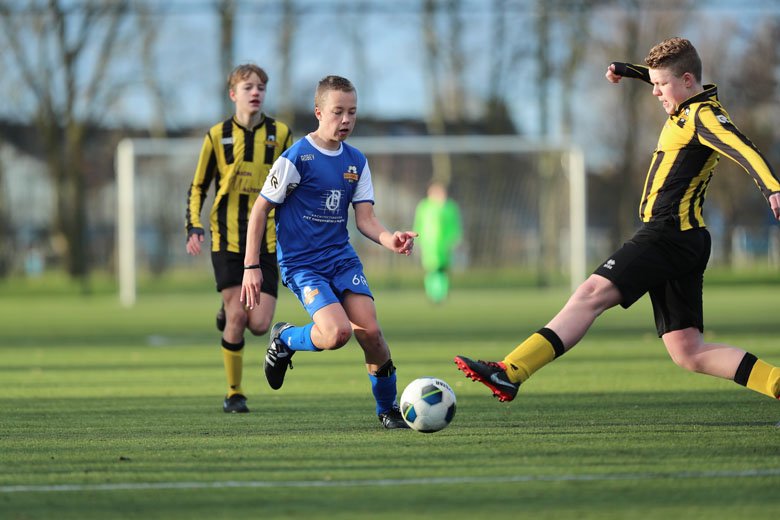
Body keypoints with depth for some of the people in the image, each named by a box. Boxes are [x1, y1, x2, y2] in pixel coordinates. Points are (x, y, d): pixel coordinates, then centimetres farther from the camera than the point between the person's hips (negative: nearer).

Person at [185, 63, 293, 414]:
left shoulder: (280, 134, 4)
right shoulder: (218, 135, 2)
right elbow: (198, 187, 8)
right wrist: (193, 228, -5)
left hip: (266, 241, 1)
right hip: (227, 240, -1)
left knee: (259, 325, -7)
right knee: (237, 318, -7)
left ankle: (228, 316, 28)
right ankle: (234, 394, 7)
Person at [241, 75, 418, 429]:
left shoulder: (356, 162, 8)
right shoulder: (297, 158, -10)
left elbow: (365, 218, 4)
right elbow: (260, 210, -5)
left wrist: (390, 240, -18)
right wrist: (251, 267, -9)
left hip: (342, 258, 5)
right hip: (301, 263, -5)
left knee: (370, 331, -11)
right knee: (338, 333, -25)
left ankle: (388, 409, 9)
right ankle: (285, 339, 7)